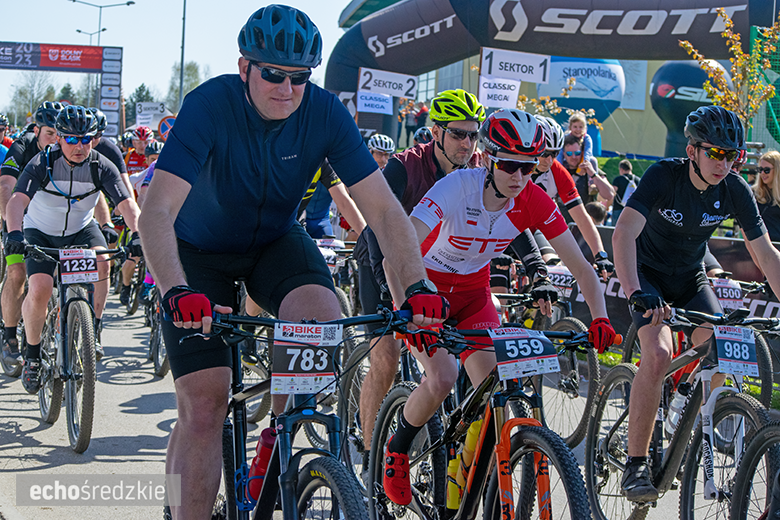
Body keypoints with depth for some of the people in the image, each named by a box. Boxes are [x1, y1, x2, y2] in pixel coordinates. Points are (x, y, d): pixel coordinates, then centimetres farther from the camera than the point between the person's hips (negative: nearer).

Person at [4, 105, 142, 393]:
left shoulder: (101, 167, -18)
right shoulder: (42, 164, -23)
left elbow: (127, 203, -27)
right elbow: (18, 199, -35)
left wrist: (138, 234, -46)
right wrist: (14, 233, -55)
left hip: (81, 229, 2)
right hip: (41, 232, -2)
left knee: (101, 259, -31)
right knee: (40, 289, -23)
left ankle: (92, 331, -14)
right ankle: (32, 355, -1)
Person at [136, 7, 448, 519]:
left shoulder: (325, 112, -21)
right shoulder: (209, 105, -29)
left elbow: (383, 208, -21)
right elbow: (156, 211, -39)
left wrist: (418, 286, -35)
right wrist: (178, 294, -55)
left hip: (276, 242, 2)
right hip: (200, 251, -2)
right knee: (204, 404, -13)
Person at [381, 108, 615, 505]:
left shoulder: (534, 202, -19)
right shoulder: (456, 188, -31)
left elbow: (581, 267, -14)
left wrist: (600, 319, -30)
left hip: (473, 293, 4)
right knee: (442, 380, -23)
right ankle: (396, 450, 6)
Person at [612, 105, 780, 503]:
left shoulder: (734, 190, -15)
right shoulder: (663, 175, -26)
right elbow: (624, 233, -38)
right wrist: (636, 294, -52)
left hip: (690, 277, 4)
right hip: (648, 272, -4)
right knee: (659, 354, -26)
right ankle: (635, 464, -19)